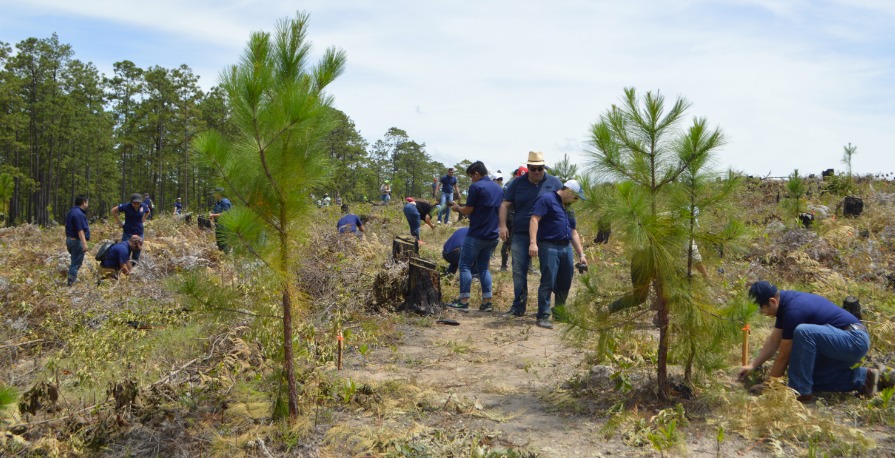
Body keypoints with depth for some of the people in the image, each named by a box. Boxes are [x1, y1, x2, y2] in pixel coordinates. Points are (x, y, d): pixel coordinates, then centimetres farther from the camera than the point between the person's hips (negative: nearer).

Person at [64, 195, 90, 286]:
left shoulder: (71, 212, 14)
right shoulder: (78, 214, -19)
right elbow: (80, 230, -25)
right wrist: (84, 243, -28)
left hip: (70, 240, 10)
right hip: (77, 241, -10)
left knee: (75, 261, 21)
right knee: (76, 263, -5)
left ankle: (72, 281, 25)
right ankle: (71, 283, -3)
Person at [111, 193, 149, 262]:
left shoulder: (143, 207, -5)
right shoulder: (126, 206, -15)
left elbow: (148, 211, 19)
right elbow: (113, 210, -3)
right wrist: (119, 222, -4)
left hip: (139, 233, 3)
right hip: (128, 233, -3)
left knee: (136, 255, 9)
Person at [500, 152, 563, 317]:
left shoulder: (554, 183, 5)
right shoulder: (517, 183, 7)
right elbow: (505, 205, 7)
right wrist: (503, 225, -6)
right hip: (521, 235, 1)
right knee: (519, 271, -1)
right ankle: (518, 305, 8)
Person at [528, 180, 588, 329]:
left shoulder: (567, 208, 23)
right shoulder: (547, 199, -4)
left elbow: (573, 233, 25)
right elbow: (534, 219, -14)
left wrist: (581, 254, 20)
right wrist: (533, 243, -25)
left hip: (566, 248, 8)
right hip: (549, 247, -8)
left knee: (565, 283, 12)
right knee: (548, 283, -9)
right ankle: (543, 316, -5)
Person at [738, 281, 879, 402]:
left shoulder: (793, 310, -24)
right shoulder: (786, 301, 3)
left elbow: (783, 356, -15)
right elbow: (774, 340, 13)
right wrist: (752, 365, 11)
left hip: (855, 341, -10)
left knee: (803, 332, -32)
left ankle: (801, 391, -20)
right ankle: (862, 377, 14)